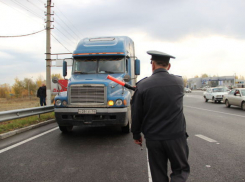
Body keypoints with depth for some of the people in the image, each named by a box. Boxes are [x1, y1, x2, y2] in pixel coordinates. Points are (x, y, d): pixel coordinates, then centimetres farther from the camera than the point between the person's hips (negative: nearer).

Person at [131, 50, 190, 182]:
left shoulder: (142, 86, -10)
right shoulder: (179, 82, -3)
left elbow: (136, 114, -5)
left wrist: (136, 134, 11)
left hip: (153, 139, 0)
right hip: (176, 137, 1)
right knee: (181, 170, 18)